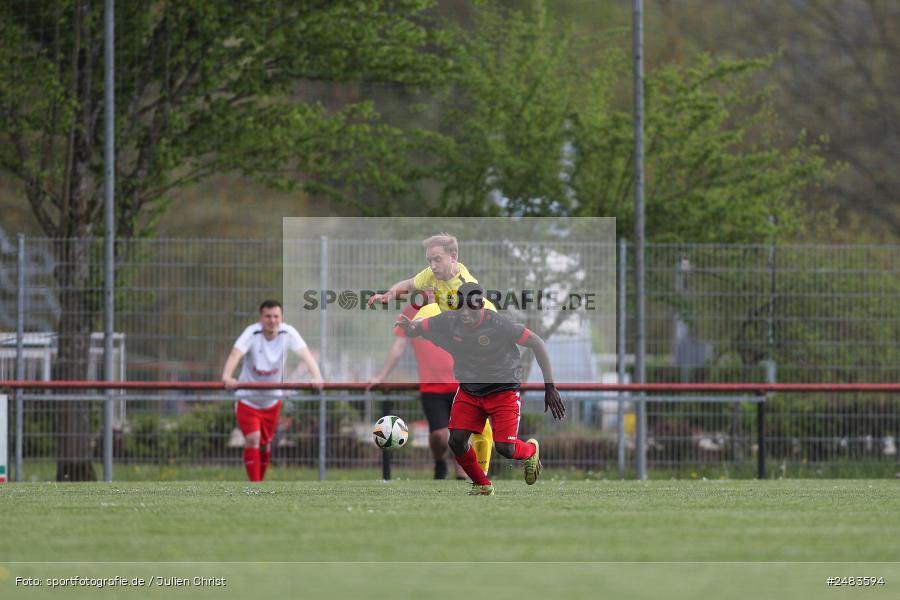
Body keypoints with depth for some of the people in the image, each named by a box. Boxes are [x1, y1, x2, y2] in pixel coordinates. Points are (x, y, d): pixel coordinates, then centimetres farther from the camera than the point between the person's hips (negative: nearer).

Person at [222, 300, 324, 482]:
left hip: (272, 399, 3)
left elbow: (305, 354, -29)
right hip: (247, 398, -3)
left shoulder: (288, 333, -17)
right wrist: (227, 377, -58)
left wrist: (316, 376, -49)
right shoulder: (252, 333, -23)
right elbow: (236, 354, -39)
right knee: (252, 439, -18)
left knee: (265, 443, 12)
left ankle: (259, 484, 30)